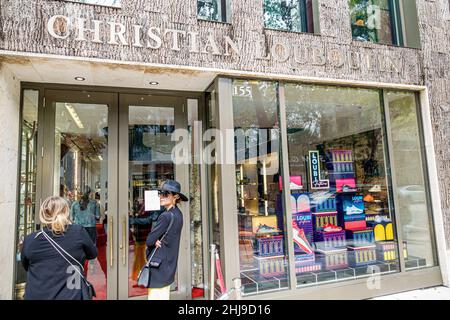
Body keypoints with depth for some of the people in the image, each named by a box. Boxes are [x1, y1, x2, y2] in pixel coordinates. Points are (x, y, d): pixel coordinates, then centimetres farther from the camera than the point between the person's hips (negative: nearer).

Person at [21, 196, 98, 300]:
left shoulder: (29, 240, -8)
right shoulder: (78, 232, -14)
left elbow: (26, 266, 12)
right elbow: (93, 254, 3)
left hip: (34, 296, 3)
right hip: (68, 296, -2)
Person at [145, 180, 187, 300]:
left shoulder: (166, 216, -21)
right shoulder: (178, 214, 5)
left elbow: (149, 241, -17)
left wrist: (154, 241, 3)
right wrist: (156, 240, -9)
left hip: (158, 267, -8)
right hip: (169, 266, 8)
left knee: (154, 296, 0)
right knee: (164, 296, 16)